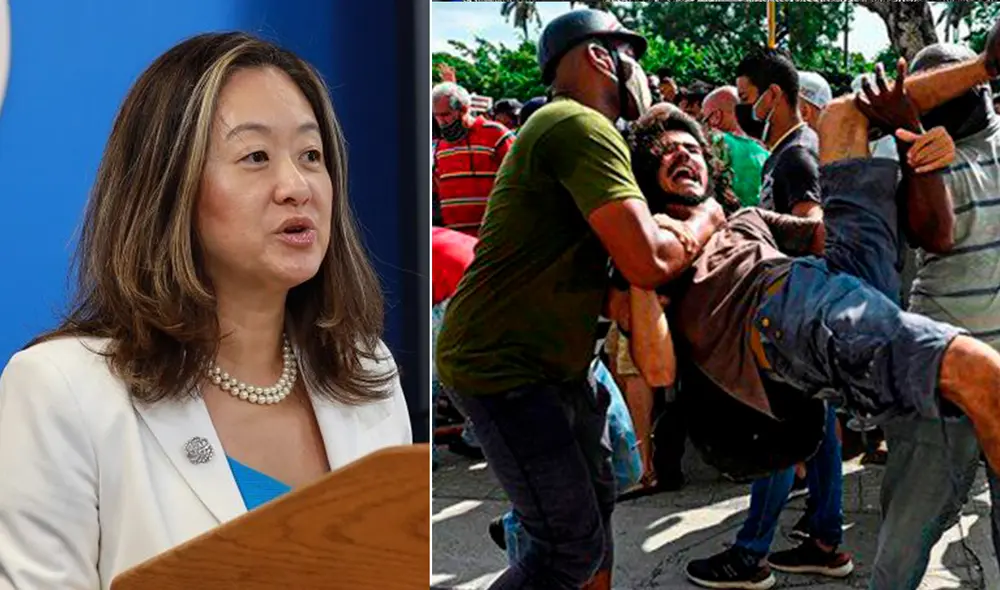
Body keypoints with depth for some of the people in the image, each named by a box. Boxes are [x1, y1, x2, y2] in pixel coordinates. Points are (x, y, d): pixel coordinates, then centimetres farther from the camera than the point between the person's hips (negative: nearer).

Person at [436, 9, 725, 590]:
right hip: (503, 367, -11)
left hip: (555, 362, 11)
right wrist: (707, 219, -7)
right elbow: (649, 262, -26)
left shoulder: (565, 128, 18)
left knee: (597, 499, 19)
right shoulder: (583, 127, -17)